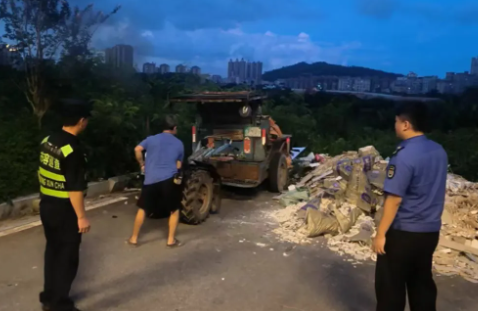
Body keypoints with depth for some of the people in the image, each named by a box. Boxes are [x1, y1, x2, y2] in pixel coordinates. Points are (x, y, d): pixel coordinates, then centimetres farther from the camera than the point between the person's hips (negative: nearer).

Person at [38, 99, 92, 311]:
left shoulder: (47, 142, 3)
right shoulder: (73, 149, -23)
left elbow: (42, 175, 12)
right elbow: (75, 188, -23)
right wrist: (81, 216, -17)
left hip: (46, 206, 8)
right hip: (65, 211, -8)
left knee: (52, 251, 20)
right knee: (67, 257, 5)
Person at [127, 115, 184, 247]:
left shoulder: (151, 139, 10)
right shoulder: (179, 144, 13)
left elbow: (137, 149, -4)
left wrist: (142, 164, 8)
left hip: (151, 180, 1)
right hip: (169, 180, -1)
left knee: (142, 209, 15)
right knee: (174, 210, 14)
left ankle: (134, 238, 20)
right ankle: (171, 240, 12)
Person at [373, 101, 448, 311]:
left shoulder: (404, 156, -21)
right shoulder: (439, 151, 4)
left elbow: (395, 199, -21)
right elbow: (433, 191, 14)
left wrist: (380, 233, -15)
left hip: (403, 232, -8)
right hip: (431, 230, 8)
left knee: (390, 285, 6)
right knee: (422, 283, 18)